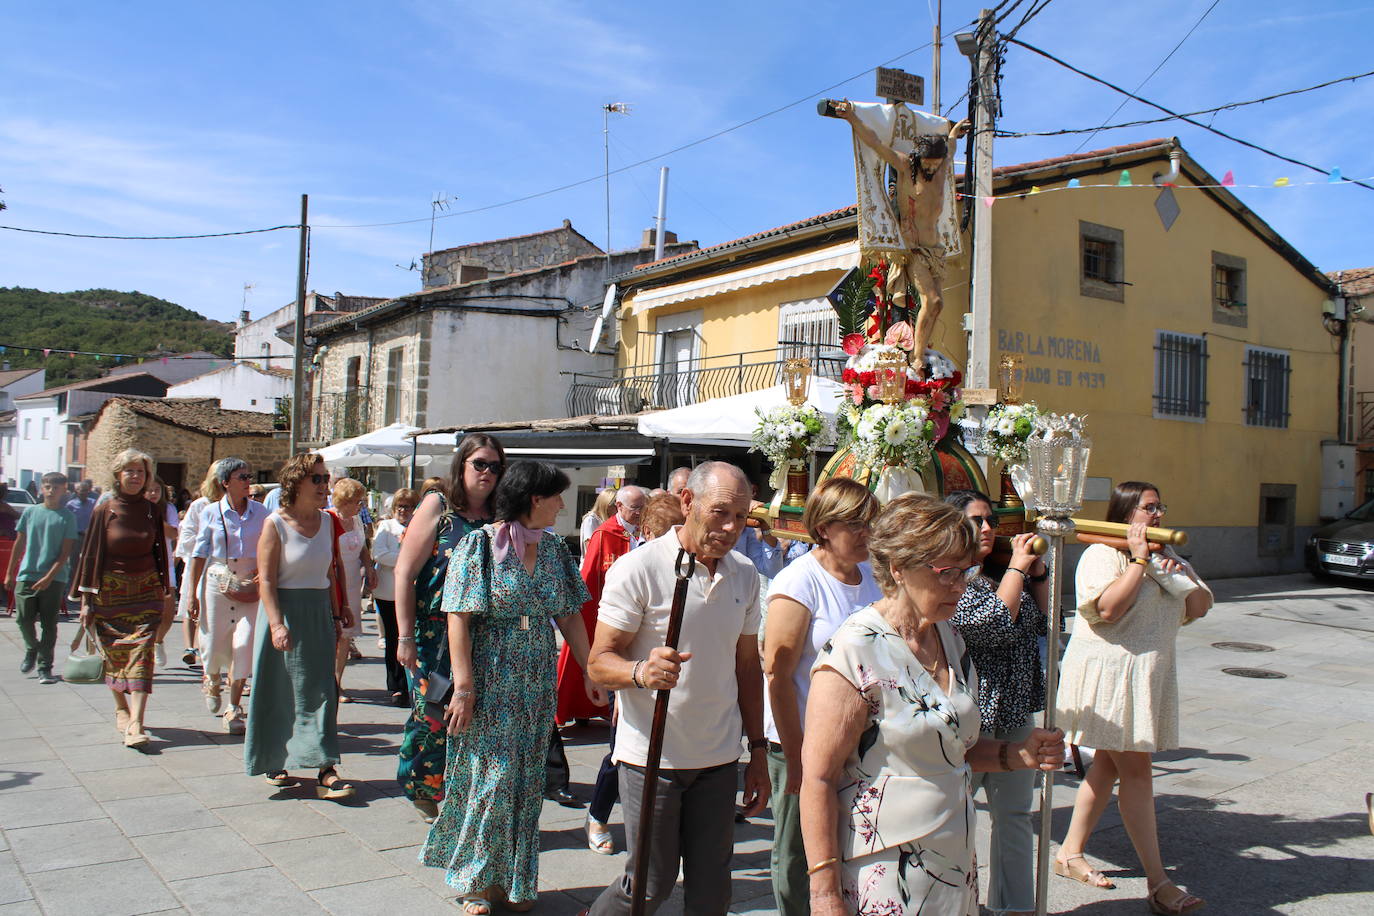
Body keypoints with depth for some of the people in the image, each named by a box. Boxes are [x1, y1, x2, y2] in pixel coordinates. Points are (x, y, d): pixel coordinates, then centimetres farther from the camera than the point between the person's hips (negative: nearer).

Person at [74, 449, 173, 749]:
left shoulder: (152, 511, 4)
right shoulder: (104, 511, -1)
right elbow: (90, 554, 0)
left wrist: (167, 596, 8)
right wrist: (86, 600, -3)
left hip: (146, 592, 0)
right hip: (110, 593, 0)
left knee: (141, 654, -10)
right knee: (114, 655, 9)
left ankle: (135, 725, -16)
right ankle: (121, 709, 31)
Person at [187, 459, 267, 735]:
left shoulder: (261, 512, 1)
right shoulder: (211, 513, -1)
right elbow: (200, 554, 2)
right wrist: (192, 593, 0)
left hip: (251, 585, 0)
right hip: (217, 583, 0)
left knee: (244, 643, -7)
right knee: (214, 643, 6)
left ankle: (234, 709, 7)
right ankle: (212, 681, 42)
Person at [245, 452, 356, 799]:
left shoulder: (326, 521, 7)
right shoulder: (276, 524, -10)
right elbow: (266, 579, -14)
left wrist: (335, 615, 10)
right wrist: (277, 624, -22)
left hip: (319, 613, 5)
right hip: (286, 611, -4)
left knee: (320, 691, 0)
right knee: (280, 692, 7)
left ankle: (326, 771, -2)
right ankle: (274, 761, 24)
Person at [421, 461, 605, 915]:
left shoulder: (554, 549, 6)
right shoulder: (480, 546, -9)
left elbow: (570, 617, 10)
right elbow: (459, 619, -13)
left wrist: (590, 673, 6)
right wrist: (464, 687, -18)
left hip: (537, 683, 5)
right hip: (491, 683, -5)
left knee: (525, 781, 10)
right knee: (491, 778, 1)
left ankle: (511, 877, 26)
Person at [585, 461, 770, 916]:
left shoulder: (745, 575, 6)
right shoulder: (638, 567, -12)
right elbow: (600, 662, -13)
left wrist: (758, 750, 12)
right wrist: (642, 671, -34)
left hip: (719, 759, 5)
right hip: (652, 757, -5)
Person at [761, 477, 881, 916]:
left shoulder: (871, 574, 6)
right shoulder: (799, 581, -14)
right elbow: (777, 673, -16)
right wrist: (795, 755, -15)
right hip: (804, 741, -5)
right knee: (798, 856, 9)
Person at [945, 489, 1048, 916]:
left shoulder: (1002, 573, 12)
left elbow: (1044, 623, 16)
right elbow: (993, 621, -23)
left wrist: (1038, 571, 4)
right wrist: (1018, 567, -12)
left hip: (1013, 717, 8)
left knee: (1014, 817, 16)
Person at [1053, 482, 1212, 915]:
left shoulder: (1165, 554, 17)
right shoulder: (1101, 555, -10)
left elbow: (1200, 607, 14)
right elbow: (1108, 608, -25)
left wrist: (1184, 578, -6)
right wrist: (1139, 559, -21)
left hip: (1149, 673, 9)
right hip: (1108, 672, -9)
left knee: (1108, 764, 12)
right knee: (1136, 770, -7)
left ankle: (1070, 853, 23)